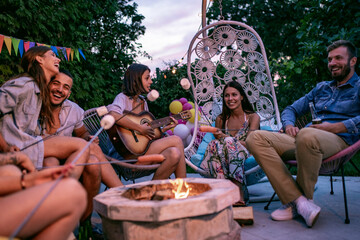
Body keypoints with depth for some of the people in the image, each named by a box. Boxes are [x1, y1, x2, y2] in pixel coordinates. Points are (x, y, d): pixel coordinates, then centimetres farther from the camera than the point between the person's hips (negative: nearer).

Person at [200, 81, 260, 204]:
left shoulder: (253, 117, 5)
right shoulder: (220, 119, 14)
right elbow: (218, 140, 10)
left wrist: (225, 137, -19)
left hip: (247, 159, -2)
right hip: (226, 161, 3)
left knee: (228, 142, -32)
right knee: (214, 144, -29)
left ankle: (238, 193, -45)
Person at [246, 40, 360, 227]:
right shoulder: (321, 88, 30)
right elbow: (291, 109, 29)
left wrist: (335, 127, -16)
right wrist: (289, 125, 6)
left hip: (340, 141, -6)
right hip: (302, 140, 6)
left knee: (307, 135, -43)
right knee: (256, 138, -18)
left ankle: (304, 198, -17)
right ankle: (298, 200, -27)